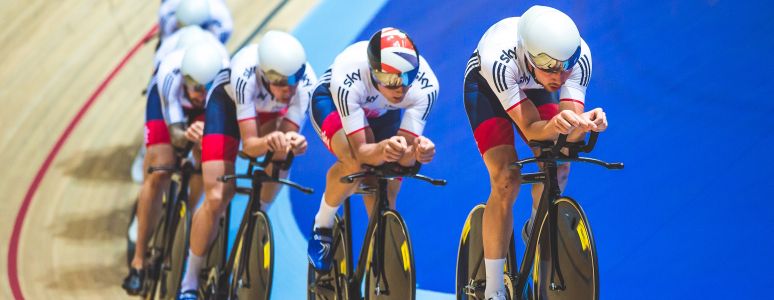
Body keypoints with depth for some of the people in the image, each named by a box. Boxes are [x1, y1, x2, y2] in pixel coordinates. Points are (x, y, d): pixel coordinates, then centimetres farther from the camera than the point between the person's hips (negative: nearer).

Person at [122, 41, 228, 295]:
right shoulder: (170, 76, -41)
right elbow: (175, 134, -42)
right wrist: (186, 136, -65)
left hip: (210, 109, 3)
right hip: (166, 101, -3)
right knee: (158, 174, -15)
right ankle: (138, 262, -9)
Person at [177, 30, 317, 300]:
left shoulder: (306, 83, -36)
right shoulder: (245, 75, -44)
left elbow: (289, 132, -29)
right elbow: (249, 145, -41)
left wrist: (293, 141, -52)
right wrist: (268, 142, -62)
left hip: (270, 110, 6)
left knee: (282, 151, -21)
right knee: (217, 198, -13)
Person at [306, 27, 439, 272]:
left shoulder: (426, 86, -35)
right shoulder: (347, 80, -43)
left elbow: (404, 156, -32)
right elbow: (361, 151, -41)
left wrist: (418, 149, -54)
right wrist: (382, 149, -62)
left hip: (384, 113, 4)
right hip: (331, 102, -3)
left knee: (387, 187, -8)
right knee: (355, 163, -31)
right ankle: (322, 227, -6)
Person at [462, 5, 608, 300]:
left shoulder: (579, 56, -33)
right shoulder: (499, 60, -42)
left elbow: (569, 133, -34)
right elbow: (530, 129, -39)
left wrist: (583, 122, -56)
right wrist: (554, 126, -60)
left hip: (535, 87, 4)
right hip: (486, 86, -4)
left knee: (558, 167, -13)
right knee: (506, 181, -19)